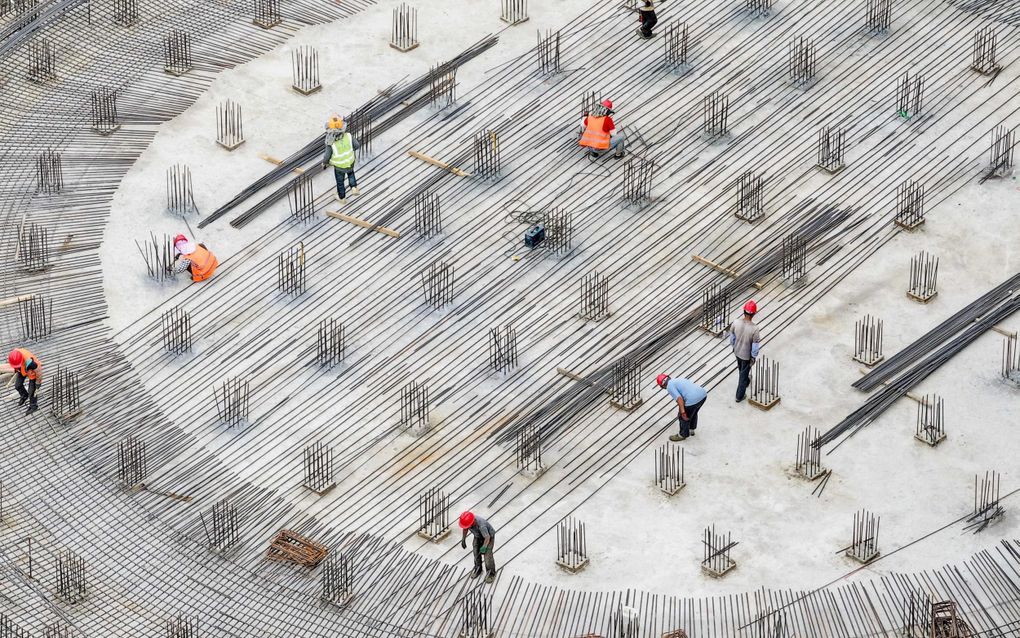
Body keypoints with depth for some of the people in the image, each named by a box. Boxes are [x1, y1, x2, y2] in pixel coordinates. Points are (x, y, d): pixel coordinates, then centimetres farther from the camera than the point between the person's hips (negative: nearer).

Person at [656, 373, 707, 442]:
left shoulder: (670, 387, -2)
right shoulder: (679, 379, 25)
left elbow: (679, 398, -14)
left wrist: (683, 412, -12)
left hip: (693, 399, -8)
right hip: (703, 394, 8)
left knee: (683, 417, 16)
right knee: (693, 413, 33)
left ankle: (683, 435, 34)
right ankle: (691, 430, 52)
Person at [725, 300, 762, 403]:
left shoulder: (736, 323, -22)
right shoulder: (754, 329, -34)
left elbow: (732, 337, -4)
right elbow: (755, 346, -22)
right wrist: (753, 357, -4)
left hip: (737, 352, 4)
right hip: (747, 355, -4)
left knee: (741, 370, 32)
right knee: (744, 374, 16)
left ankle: (745, 382, 62)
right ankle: (739, 396, 30)